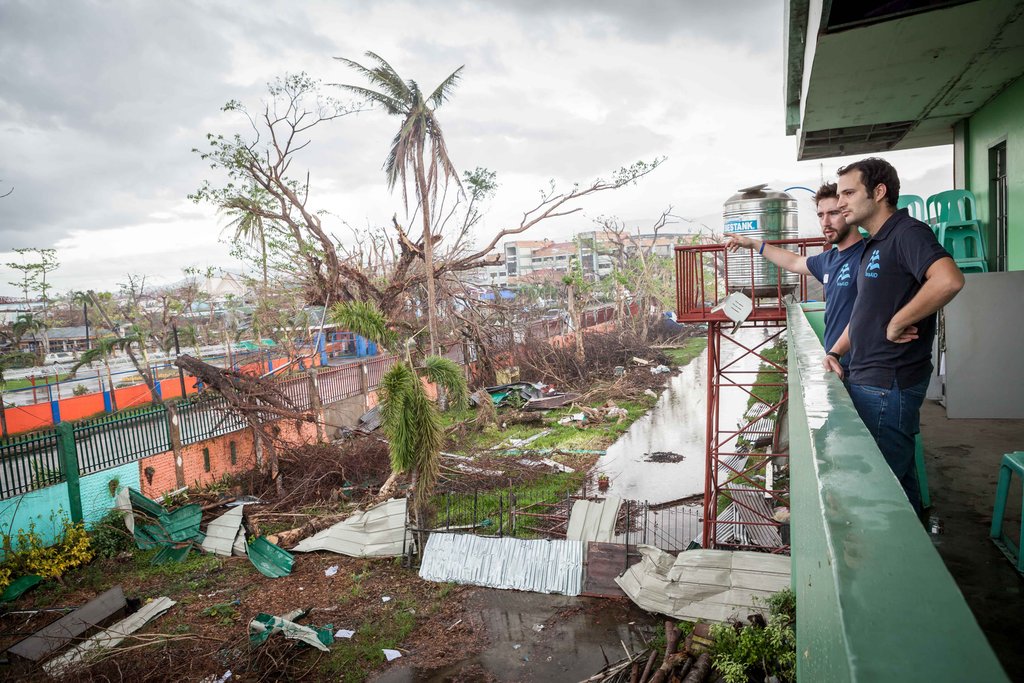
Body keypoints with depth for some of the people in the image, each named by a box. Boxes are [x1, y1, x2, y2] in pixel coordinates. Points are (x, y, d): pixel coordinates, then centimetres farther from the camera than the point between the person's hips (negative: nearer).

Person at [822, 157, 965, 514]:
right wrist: (835, 352, 13)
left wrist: (897, 323, -23)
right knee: (898, 475, 20)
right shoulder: (874, 244, 17)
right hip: (868, 380, 10)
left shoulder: (908, 232, -13)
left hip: (889, 384, -10)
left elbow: (949, 280, -33)